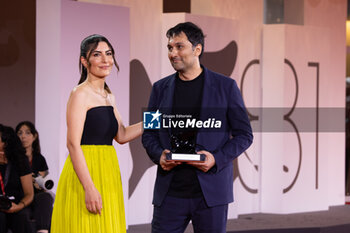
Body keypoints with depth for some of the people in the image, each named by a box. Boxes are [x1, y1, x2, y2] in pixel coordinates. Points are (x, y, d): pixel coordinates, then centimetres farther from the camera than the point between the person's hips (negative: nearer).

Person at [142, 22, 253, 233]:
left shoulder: (225, 86, 2)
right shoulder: (161, 88, 11)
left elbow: (244, 135, 3)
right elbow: (149, 133, 16)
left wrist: (217, 158, -13)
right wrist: (159, 155, -6)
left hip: (210, 191, -2)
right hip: (170, 192, 2)